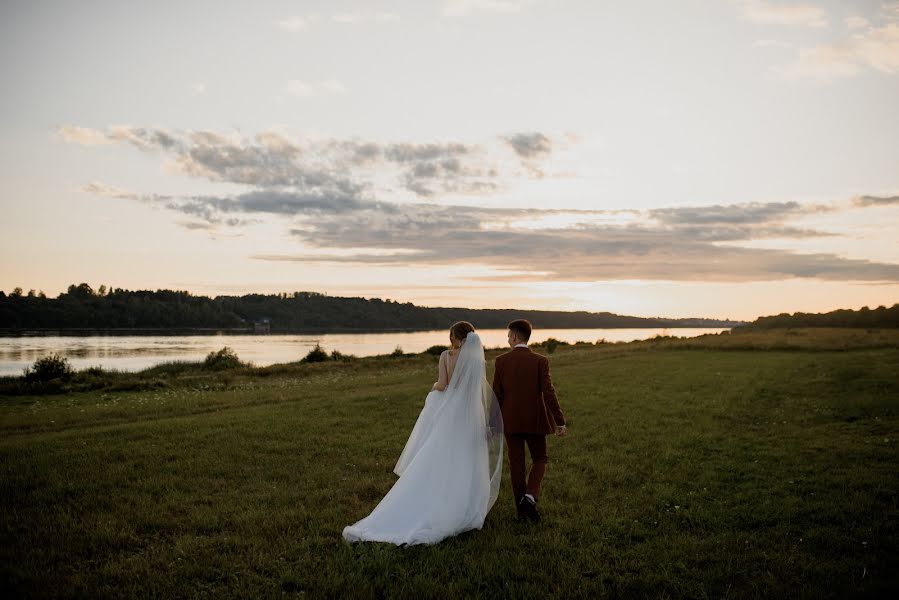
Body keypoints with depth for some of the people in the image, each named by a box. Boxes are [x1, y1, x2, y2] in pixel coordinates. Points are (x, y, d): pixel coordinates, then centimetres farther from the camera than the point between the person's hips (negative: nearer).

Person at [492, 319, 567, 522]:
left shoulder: (501, 360, -5)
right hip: (535, 420, -1)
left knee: (516, 464, 11)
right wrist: (559, 421, -7)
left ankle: (522, 509, 16)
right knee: (539, 460, 16)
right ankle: (530, 496, -6)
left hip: (510, 421, 1)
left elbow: (496, 394, -2)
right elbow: (548, 392, -12)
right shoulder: (540, 361, -8)